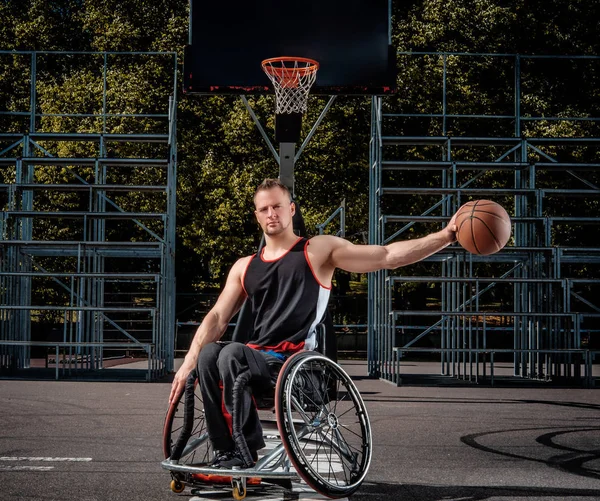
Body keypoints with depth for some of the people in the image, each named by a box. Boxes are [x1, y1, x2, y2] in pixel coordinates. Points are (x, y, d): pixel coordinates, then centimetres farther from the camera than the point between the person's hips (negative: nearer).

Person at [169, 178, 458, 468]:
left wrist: (445, 236, -14)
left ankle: (246, 451, -22)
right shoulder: (244, 267, 20)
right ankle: (224, 451, -20)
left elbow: (388, 256, -2)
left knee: (231, 353, -31)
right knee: (208, 353, -26)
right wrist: (188, 365, -1)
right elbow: (217, 318, 13)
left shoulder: (319, 251, 6)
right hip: (259, 358, 5)